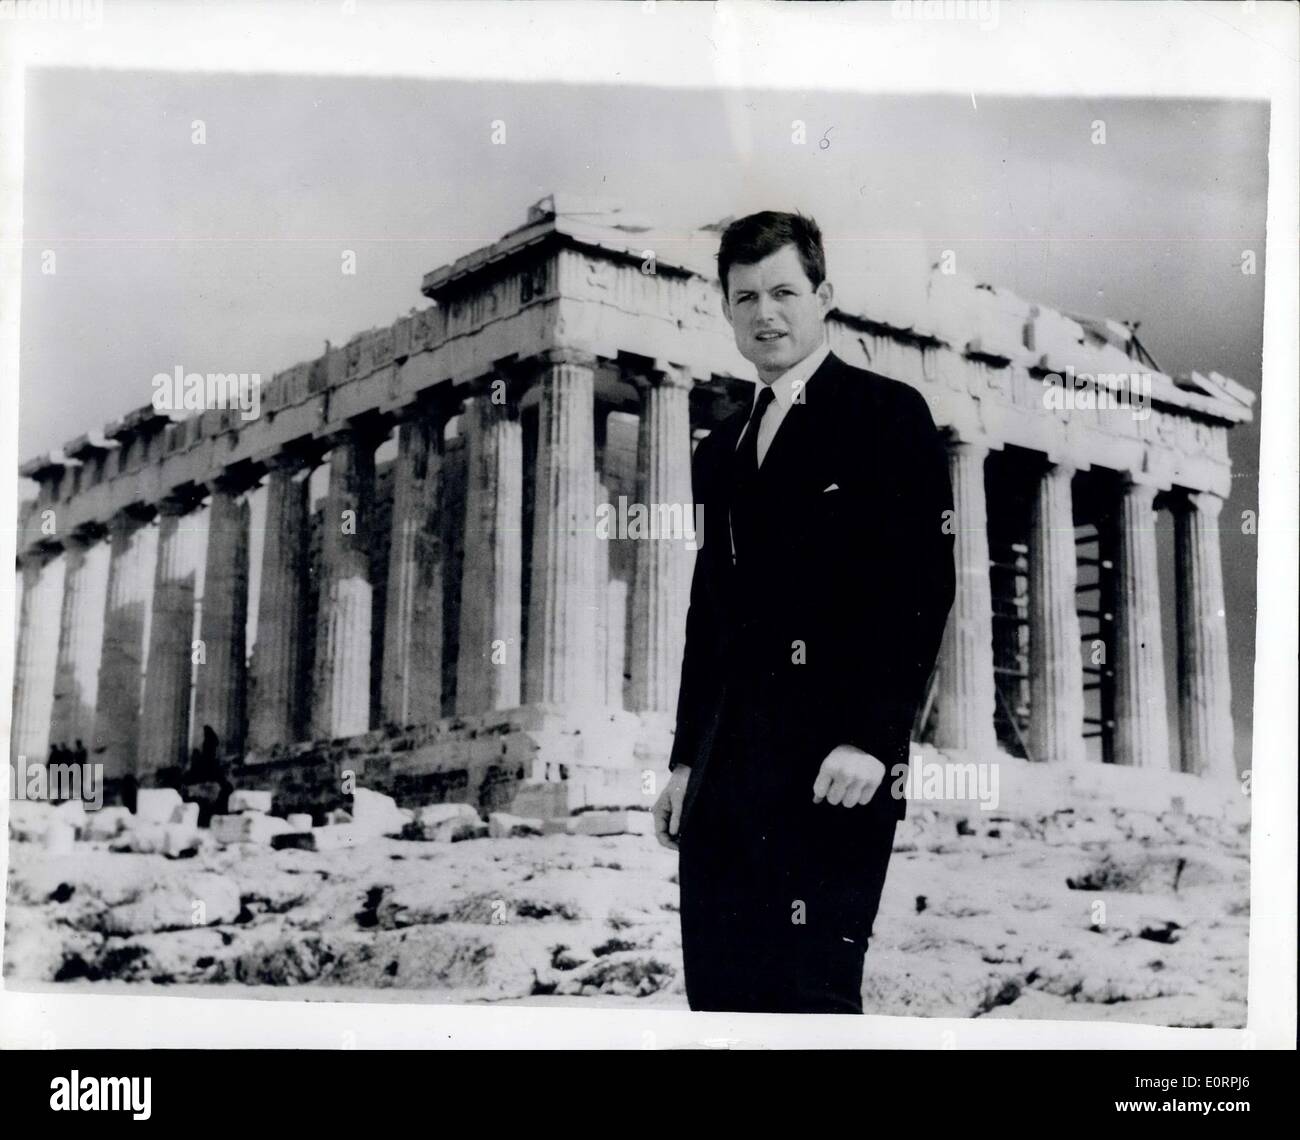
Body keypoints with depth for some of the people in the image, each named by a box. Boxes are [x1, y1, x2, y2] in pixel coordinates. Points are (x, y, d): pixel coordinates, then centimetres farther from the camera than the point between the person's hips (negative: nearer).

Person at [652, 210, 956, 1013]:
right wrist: (687, 759, 16)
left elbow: (924, 590, -8)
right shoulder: (722, 451, 22)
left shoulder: (889, 415, 1)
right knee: (720, 992, 6)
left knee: (810, 992, -9)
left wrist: (872, 740, -16)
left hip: (830, 767, -7)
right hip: (727, 775, 7)